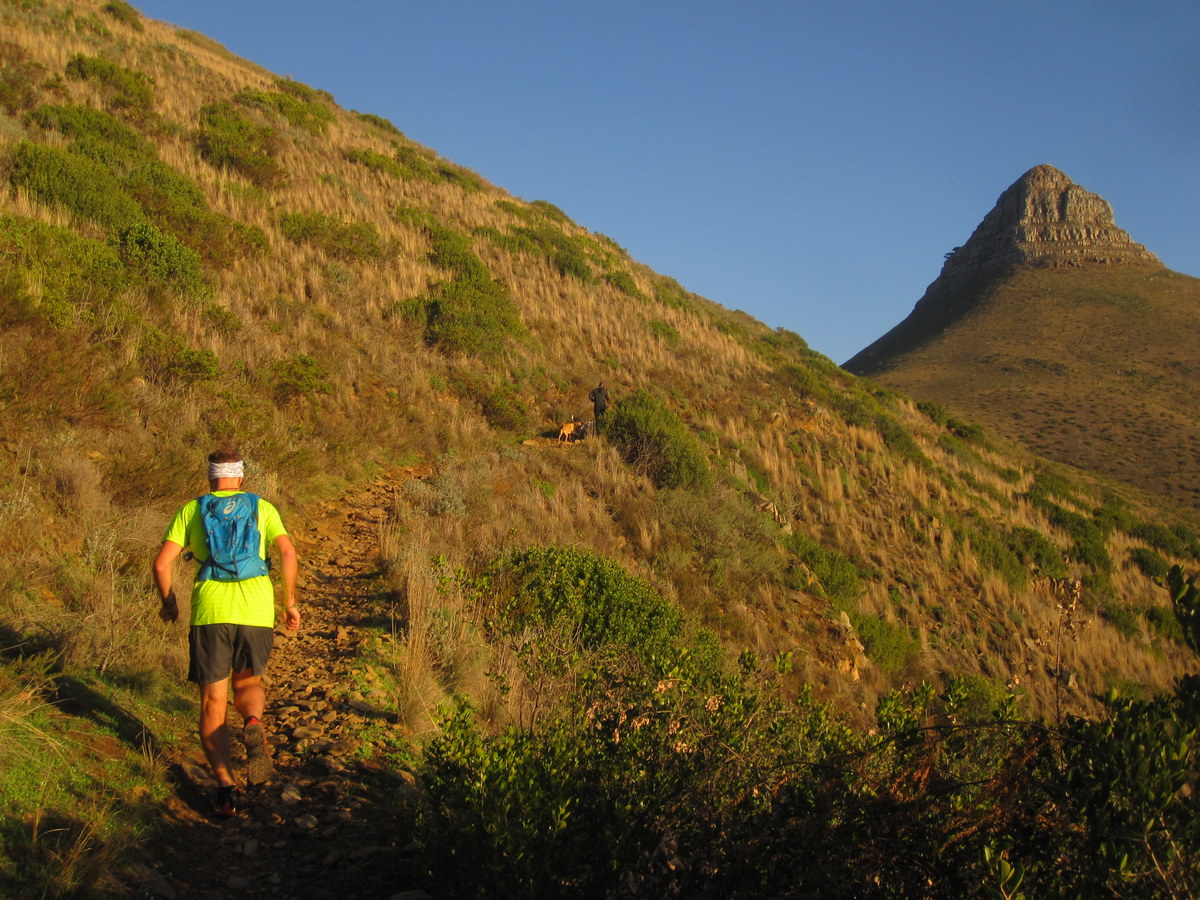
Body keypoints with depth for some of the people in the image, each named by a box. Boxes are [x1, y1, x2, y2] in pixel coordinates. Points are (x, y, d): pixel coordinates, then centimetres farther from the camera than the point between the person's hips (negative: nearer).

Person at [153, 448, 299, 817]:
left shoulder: (191, 510, 12)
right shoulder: (262, 508, 12)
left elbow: (162, 563, 6)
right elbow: (288, 553, -1)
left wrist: (169, 603, 22)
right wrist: (290, 602, 9)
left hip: (210, 610, -1)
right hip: (256, 610, 1)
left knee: (213, 703, 6)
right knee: (248, 683, 21)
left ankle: (226, 785, -8)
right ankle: (253, 724, -15)